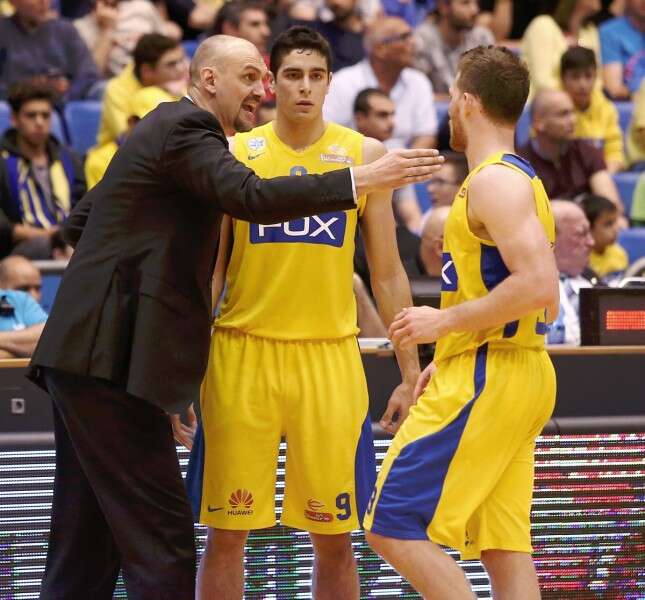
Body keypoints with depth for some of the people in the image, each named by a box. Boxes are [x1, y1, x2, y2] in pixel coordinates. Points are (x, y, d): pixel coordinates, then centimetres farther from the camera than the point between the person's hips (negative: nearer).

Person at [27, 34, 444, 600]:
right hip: (110, 361, -10)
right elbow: (251, 196, -27)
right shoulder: (185, 131, -10)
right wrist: (362, 179, -30)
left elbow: (78, 224, 28)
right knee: (161, 536, -11)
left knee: (87, 543, 12)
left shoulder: (164, 128, 21)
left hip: (85, 356, 10)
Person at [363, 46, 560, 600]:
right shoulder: (520, 177, 19)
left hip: (485, 381, -10)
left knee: (393, 527, -9)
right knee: (503, 545, 7)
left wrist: (445, 322, -16)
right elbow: (545, 303, 23)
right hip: (517, 378, 10)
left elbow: (540, 286, -25)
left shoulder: (495, 179, -13)